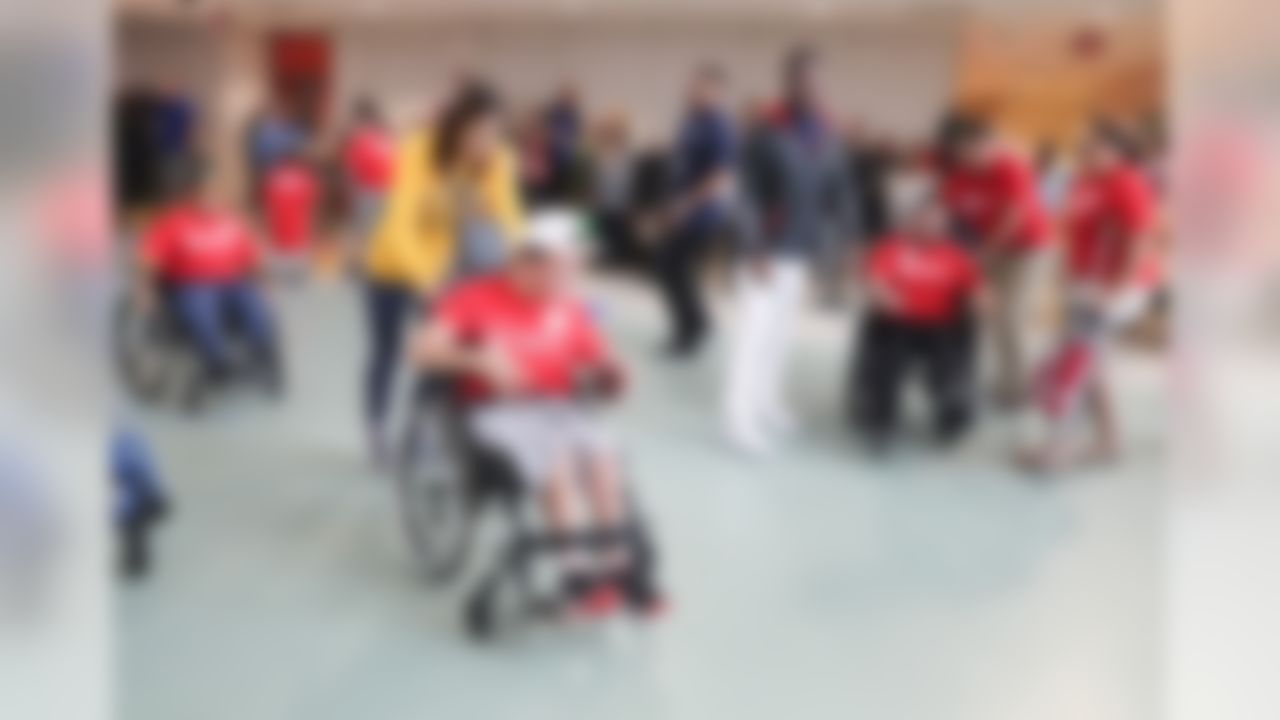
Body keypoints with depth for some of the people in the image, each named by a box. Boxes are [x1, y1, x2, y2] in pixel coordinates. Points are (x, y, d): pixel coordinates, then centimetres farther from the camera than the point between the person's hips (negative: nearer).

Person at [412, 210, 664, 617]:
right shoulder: (476, 297, 0)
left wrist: (609, 378, -12)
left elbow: (604, 368, 12)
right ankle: (577, 569, -28)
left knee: (601, 450, -29)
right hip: (499, 411, -3)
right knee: (556, 457, -33)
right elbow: (425, 350, -10)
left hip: (560, 408, 4)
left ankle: (616, 563, -27)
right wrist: (476, 360, -26)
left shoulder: (569, 309, 10)